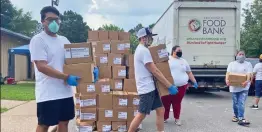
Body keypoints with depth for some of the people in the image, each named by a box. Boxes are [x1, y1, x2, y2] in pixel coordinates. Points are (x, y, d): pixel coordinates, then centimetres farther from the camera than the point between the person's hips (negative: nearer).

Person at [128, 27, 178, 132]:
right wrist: (170, 86, -16)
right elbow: (155, 72, -20)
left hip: (150, 87, 10)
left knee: (160, 110, 10)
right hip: (146, 88, -10)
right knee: (142, 115, -3)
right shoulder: (144, 50, -17)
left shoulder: (141, 49, 17)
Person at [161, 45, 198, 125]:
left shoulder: (183, 61, 17)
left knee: (177, 103, 6)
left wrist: (194, 82, 17)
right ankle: (165, 118, 20)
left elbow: (189, 73, 23)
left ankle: (177, 118, 20)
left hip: (181, 87, 3)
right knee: (165, 103, 4)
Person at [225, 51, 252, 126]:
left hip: (244, 87, -2)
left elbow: (249, 74, -7)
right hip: (234, 87, 2)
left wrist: (247, 81, -28)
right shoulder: (231, 64, 13)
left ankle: (241, 119, -14)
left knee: (241, 103, -12)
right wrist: (227, 80, -21)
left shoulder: (248, 64, 6)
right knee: (235, 103, 12)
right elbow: (228, 73, 0)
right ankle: (236, 116, 30)